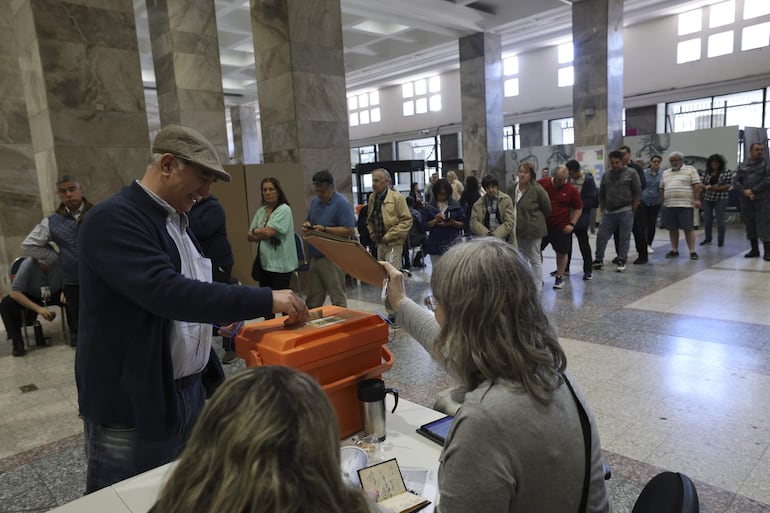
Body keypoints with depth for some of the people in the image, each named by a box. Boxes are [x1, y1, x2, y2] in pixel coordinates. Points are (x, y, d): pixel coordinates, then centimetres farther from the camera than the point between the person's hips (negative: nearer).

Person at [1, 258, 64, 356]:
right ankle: (17, 342, -16)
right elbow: (14, 293, -30)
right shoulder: (28, 264, -30)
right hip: (30, 296, 0)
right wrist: (38, 309, -36)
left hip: (55, 295, 1)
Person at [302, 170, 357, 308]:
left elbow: (350, 230, -16)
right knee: (313, 300, 14)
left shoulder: (341, 203, -11)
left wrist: (325, 229, -21)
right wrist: (306, 225, 0)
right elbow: (308, 220, 24)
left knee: (338, 299, 0)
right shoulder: (315, 201, 12)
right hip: (315, 256, 7)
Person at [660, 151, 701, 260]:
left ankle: (692, 251, 0)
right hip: (669, 205, 5)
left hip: (685, 205, -5)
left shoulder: (690, 170, 2)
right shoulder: (665, 173, 17)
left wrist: (697, 200, -12)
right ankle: (674, 250, 15)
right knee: (672, 228, 7)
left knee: (688, 228, -4)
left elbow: (697, 185, -5)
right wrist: (662, 202, 11)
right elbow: (662, 189, 19)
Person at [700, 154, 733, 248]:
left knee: (720, 220, -1)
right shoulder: (706, 172, 7)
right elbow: (702, 183, 10)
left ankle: (720, 240, 8)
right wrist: (706, 186, -11)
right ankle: (707, 238, 20)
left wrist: (718, 188, -18)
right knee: (707, 220, 7)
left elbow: (729, 185, -6)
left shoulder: (727, 172, -1)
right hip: (707, 199, 3)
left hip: (720, 199, -3)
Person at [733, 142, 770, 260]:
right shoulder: (742, 166, 14)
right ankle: (754, 250, 18)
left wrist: (753, 190, -13)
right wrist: (744, 192, -10)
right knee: (750, 225, 8)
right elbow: (735, 181, 7)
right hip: (746, 200, 4)